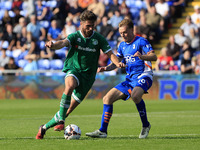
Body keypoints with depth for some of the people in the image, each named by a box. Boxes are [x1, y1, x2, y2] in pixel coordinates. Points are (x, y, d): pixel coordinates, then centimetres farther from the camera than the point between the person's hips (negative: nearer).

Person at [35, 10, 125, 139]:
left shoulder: (98, 39, -1)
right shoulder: (75, 36, -5)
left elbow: (110, 53, -1)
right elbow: (63, 43, -24)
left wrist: (118, 63, -23)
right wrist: (53, 45, -47)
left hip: (88, 75, 2)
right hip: (73, 69, -2)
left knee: (72, 107, 0)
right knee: (70, 85, -38)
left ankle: (45, 127, 18)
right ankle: (61, 121, -33)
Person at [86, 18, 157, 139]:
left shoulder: (141, 41, -7)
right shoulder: (122, 45, 15)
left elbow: (154, 57, -18)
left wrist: (142, 56, -38)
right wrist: (106, 68, 2)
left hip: (143, 76, -8)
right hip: (130, 78, 8)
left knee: (135, 95, -39)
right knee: (107, 98, -2)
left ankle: (146, 125, -20)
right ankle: (103, 131, 3)